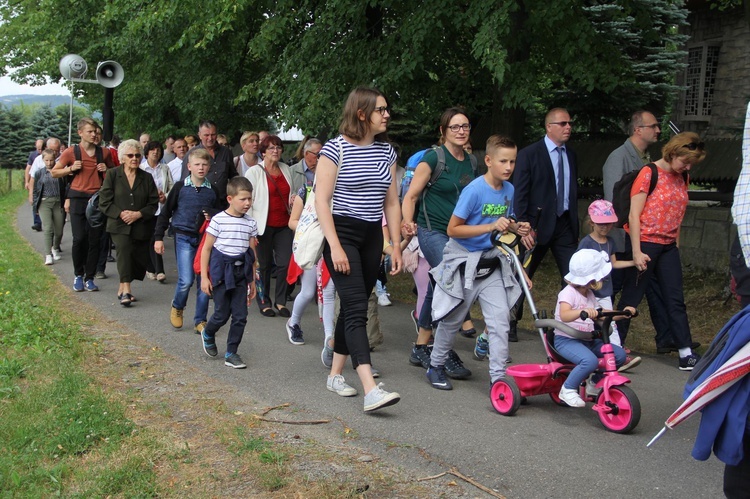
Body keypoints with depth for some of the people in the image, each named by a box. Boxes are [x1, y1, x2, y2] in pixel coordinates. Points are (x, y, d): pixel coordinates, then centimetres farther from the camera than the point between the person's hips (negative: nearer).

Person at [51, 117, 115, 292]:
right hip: (78, 198, -2)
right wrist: (71, 168, -7)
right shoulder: (71, 152, 2)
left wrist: (107, 170, 1)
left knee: (95, 240, 1)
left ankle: (89, 278, 10)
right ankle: (78, 275, 11)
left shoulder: (104, 153, 8)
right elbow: (54, 172, 9)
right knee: (79, 238, -8)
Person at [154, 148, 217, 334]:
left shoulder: (212, 190, 5)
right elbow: (165, 212, 4)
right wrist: (158, 237, 0)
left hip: (205, 238, 3)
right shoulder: (180, 187, -1)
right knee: (186, 280, -11)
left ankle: (200, 320, 14)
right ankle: (177, 307, 19)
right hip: (184, 237, -2)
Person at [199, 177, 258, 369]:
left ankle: (231, 353, 13)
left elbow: (252, 252, 10)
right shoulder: (218, 220, -7)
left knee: (240, 315, 0)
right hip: (221, 271, -4)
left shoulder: (251, 223, 5)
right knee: (222, 314, 1)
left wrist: (252, 281, 11)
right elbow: (207, 248, -4)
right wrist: (204, 277, -6)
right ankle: (208, 334, 34)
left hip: (241, 272, 4)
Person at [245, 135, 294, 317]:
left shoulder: (285, 169, 12)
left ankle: (280, 301, 12)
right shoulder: (254, 172, -3)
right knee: (264, 265, 4)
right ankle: (264, 303, 17)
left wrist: (293, 201, 2)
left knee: (285, 263, -1)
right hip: (264, 226, -4)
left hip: (284, 225, 4)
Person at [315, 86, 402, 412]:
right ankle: (371, 389, -22)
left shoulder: (386, 151, 10)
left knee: (353, 307, 11)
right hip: (342, 233, -6)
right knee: (357, 309, -15)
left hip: (372, 236, 6)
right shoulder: (335, 148, -8)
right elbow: (321, 200, -12)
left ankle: (335, 374, 24)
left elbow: (391, 202, 13)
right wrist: (335, 247, -18)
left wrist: (396, 245, 9)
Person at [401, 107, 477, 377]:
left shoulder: (470, 162, 11)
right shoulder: (433, 158, -9)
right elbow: (411, 196, -10)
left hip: (458, 233, 7)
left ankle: (420, 349, 21)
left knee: (437, 290, 11)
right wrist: (408, 222, -26)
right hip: (432, 231, -7)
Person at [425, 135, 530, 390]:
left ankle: (499, 377, 3)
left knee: (500, 320, -4)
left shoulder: (509, 189, 1)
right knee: (452, 320, 10)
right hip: (464, 261, -5)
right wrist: (491, 226, -28)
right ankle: (436, 366, 30)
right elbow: (453, 229, -20)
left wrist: (516, 227, -4)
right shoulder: (474, 190, -19)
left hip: (492, 262, 5)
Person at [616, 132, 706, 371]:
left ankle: (686, 354, 8)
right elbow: (634, 215, -13)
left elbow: (677, 215, 16)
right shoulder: (649, 174, -10)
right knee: (630, 298, 1)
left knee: (676, 301, 6)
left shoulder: (682, 178, 10)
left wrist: (676, 244, 12)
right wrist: (636, 252, -17)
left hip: (668, 246, 7)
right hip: (644, 244, -6)